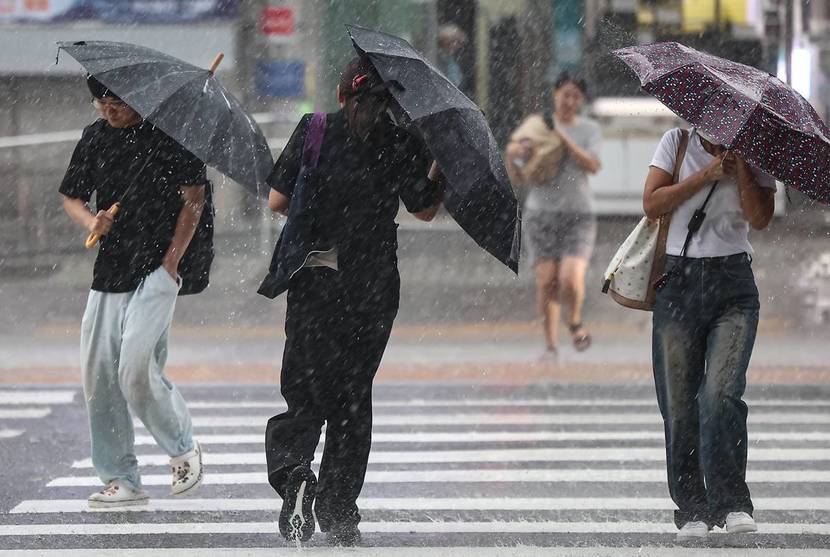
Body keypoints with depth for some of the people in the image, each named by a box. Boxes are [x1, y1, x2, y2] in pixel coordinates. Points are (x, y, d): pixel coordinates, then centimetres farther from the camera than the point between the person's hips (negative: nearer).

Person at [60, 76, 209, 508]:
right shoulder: (95, 138, 12)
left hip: (158, 267, -6)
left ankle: (182, 448, 7)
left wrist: (172, 261, -11)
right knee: (99, 376, 1)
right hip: (109, 273, 6)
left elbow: (193, 199, -5)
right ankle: (120, 480, 10)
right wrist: (91, 221, -5)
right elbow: (71, 197, 19)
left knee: (135, 368, -18)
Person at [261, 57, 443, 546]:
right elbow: (425, 210, 5)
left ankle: (294, 472, -21)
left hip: (314, 280, 0)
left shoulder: (314, 129, -1)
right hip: (374, 285, 0)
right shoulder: (402, 144, -3)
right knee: (354, 395, 11)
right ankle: (339, 514, 11)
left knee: (305, 393, 8)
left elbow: (277, 201, -1)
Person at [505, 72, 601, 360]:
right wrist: (511, 155, -14)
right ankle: (550, 345, 6)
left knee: (571, 279, -17)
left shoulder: (589, 129, 7)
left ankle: (575, 322, 13)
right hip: (541, 212, 1)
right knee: (546, 281, -7)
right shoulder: (536, 126, 7)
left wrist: (564, 139, -17)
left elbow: (593, 166, -10)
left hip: (578, 215, -1)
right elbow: (516, 174, 8)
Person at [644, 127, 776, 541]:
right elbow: (652, 204, -3)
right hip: (678, 282, 1)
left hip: (732, 286, -1)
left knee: (721, 391, -17)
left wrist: (740, 164, -10)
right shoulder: (677, 143, 7)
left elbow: (760, 218, -6)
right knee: (678, 401, -1)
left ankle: (732, 503, -14)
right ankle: (691, 510, 6)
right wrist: (707, 174, -8)